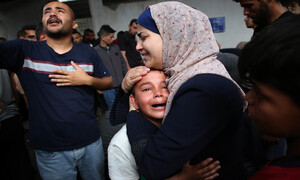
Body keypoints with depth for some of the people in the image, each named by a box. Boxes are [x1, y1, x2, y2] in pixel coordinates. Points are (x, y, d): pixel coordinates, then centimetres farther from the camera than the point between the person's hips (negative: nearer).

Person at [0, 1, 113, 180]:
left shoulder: (88, 52, 2)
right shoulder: (23, 50, -4)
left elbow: (109, 82, 5)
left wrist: (88, 80, -12)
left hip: (91, 143, 2)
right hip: (50, 150, -1)